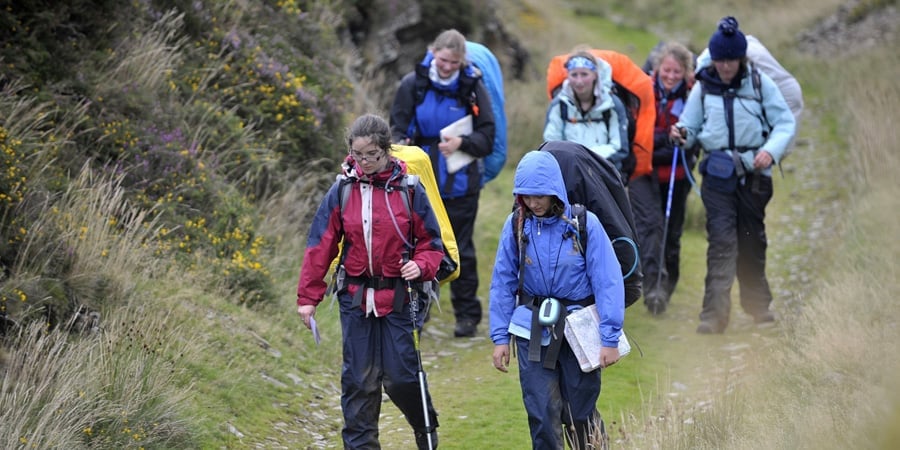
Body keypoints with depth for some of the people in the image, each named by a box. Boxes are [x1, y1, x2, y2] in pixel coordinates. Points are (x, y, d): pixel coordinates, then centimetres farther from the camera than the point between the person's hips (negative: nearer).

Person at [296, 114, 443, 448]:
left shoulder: (409, 191, -3)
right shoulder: (342, 191, 0)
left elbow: (431, 241, 5)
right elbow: (320, 246, 4)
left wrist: (421, 265, -16)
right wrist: (307, 297, 2)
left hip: (398, 298, -2)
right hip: (355, 297, 2)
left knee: (400, 376, -1)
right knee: (359, 378, 4)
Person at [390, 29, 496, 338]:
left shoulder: (473, 88, -3)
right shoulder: (413, 84, -2)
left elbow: (487, 138, -1)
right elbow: (397, 127, 2)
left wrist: (462, 143, -18)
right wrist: (401, 146, -19)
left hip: (460, 182, -1)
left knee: (461, 250, 6)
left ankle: (467, 315, 17)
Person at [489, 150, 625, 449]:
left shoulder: (585, 224, -10)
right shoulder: (516, 225, -3)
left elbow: (608, 282, -9)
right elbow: (503, 282, 3)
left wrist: (610, 338, -13)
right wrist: (500, 337, 1)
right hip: (532, 331, 2)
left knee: (580, 412, 6)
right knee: (542, 413, -2)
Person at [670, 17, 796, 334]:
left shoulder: (761, 84, -1)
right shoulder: (703, 88, 2)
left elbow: (786, 122, 1)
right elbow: (690, 125, 9)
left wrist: (771, 150, -16)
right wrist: (682, 134, -15)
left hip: (754, 174, 1)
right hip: (718, 175, -1)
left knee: (752, 241, 12)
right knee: (722, 239, -13)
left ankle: (758, 305, 31)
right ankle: (714, 314, -18)